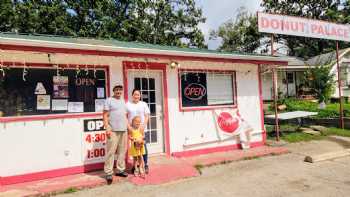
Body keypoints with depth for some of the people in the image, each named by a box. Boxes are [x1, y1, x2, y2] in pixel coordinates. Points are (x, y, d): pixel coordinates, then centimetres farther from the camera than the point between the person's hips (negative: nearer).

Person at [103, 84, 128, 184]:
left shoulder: (123, 101, 18)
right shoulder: (109, 100, 0)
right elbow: (105, 116, -5)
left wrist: (128, 126, 16)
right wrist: (107, 128, -13)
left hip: (123, 130, 6)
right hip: (113, 130, -6)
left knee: (122, 151, 8)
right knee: (111, 151, -5)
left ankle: (120, 170, 19)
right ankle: (108, 173, 3)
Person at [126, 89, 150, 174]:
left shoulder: (144, 104, 8)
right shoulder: (127, 104, 7)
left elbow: (147, 116, 4)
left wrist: (143, 125, -10)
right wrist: (128, 126, -8)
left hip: (142, 129, 0)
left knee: (143, 146, -1)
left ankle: (145, 165, 10)